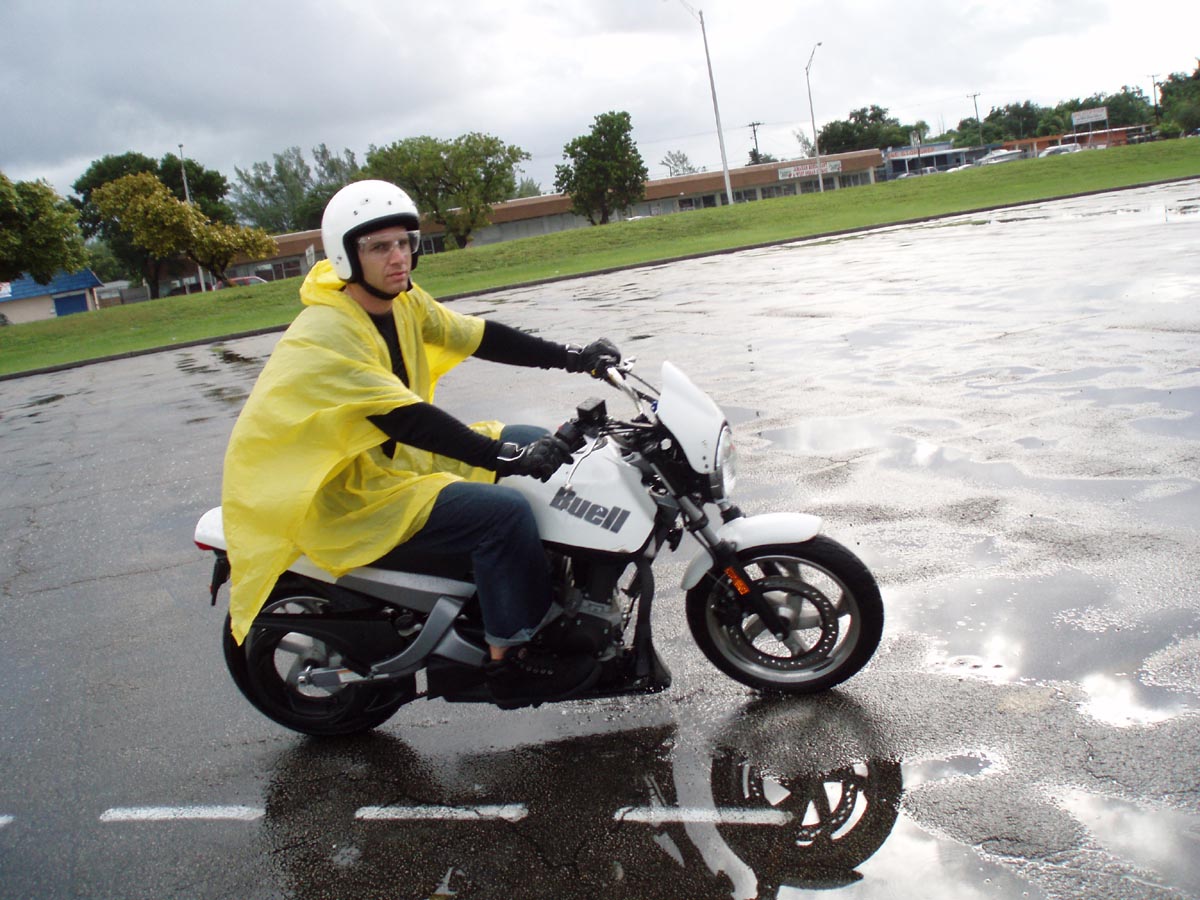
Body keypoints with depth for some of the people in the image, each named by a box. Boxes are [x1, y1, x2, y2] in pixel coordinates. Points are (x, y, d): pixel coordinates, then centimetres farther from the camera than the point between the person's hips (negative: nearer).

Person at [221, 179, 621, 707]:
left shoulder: (403, 302, 3)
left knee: (546, 447, 8)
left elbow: (478, 337, 6)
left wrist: (572, 357, -3)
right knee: (504, 512, -26)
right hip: (350, 496, -10)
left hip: (400, 456, 10)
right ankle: (510, 662, -11)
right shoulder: (325, 335, -25)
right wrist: (508, 456, -37)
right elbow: (407, 420, -33)